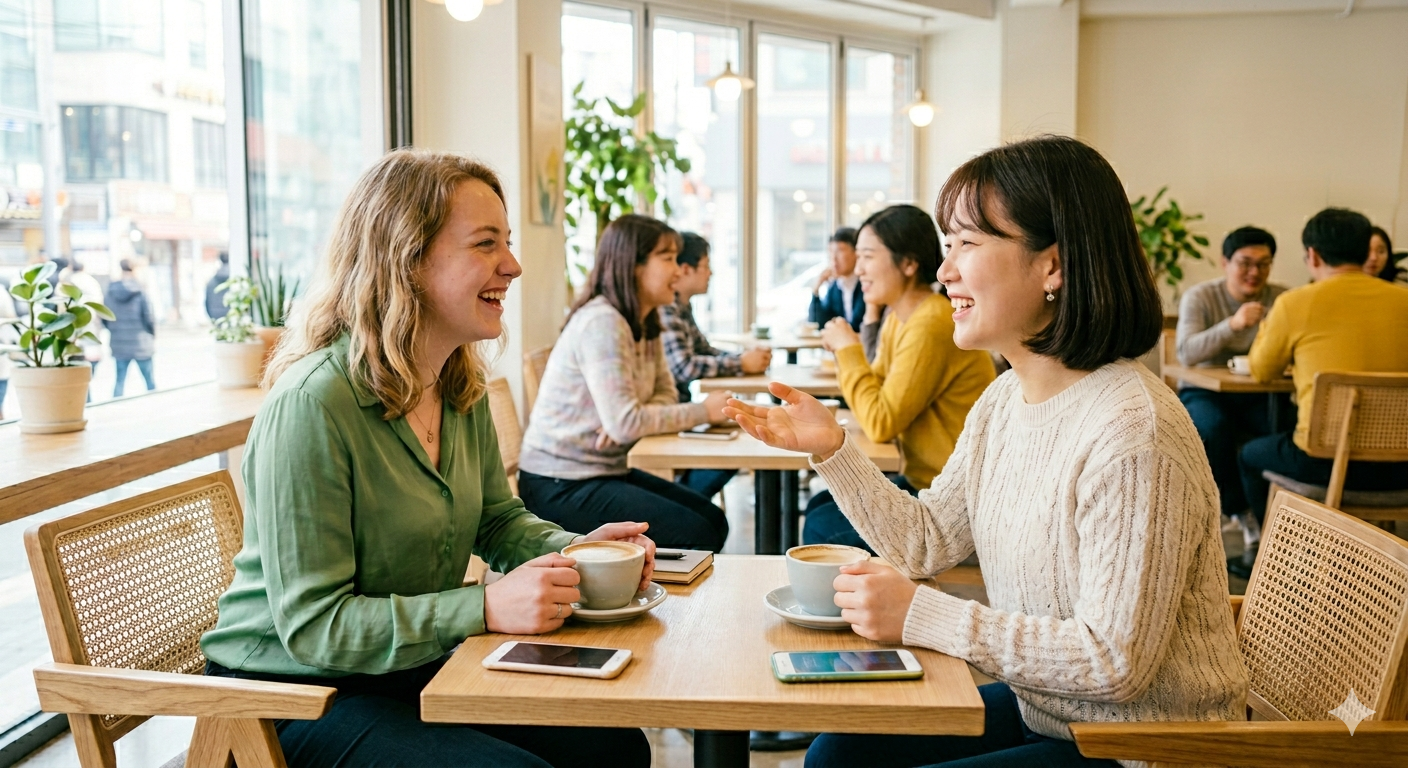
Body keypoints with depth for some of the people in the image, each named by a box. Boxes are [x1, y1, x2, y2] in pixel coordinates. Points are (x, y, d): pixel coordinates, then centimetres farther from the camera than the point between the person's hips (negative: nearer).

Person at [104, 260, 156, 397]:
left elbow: (105, 319, 4)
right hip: (141, 344, -3)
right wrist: (153, 337, 6)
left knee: (120, 380, 9)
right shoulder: (140, 293, -10)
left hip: (119, 345, 3)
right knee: (150, 380, 7)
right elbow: (148, 318, -9)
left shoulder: (111, 293, 1)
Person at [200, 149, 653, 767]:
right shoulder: (311, 404, -25)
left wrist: (575, 552, -7)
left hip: (418, 670, 8)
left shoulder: (463, 390, 2)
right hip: (297, 691, -7)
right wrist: (486, 608, -31)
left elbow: (498, 519, 15)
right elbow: (312, 626, -24)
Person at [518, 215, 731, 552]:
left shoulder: (645, 325, 9)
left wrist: (636, 414, -18)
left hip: (608, 470, 9)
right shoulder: (602, 322, -21)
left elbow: (665, 393, 6)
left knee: (714, 520, 5)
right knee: (697, 536, -16)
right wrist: (704, 411, -17)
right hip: (561, 485, -9)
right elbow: (624, 422, -26)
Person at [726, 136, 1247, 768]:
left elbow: (1115, 662, -27)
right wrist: (831, 449, -5)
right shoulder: (1001, 401, 2)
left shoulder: (1131, 432, -28)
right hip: (1042, 713, 8)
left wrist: (921, 617, -25)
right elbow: (928, 541, 6)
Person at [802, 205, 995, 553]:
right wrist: (845, 351, -6)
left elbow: (882, 424, -22)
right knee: (819, 508, 5)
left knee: (824, 529, -11)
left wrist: (849, 350, -13)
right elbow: (880, 400, 10)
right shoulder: (900, 318, 8)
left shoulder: (932, 325, -24)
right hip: (921, 479, 10)